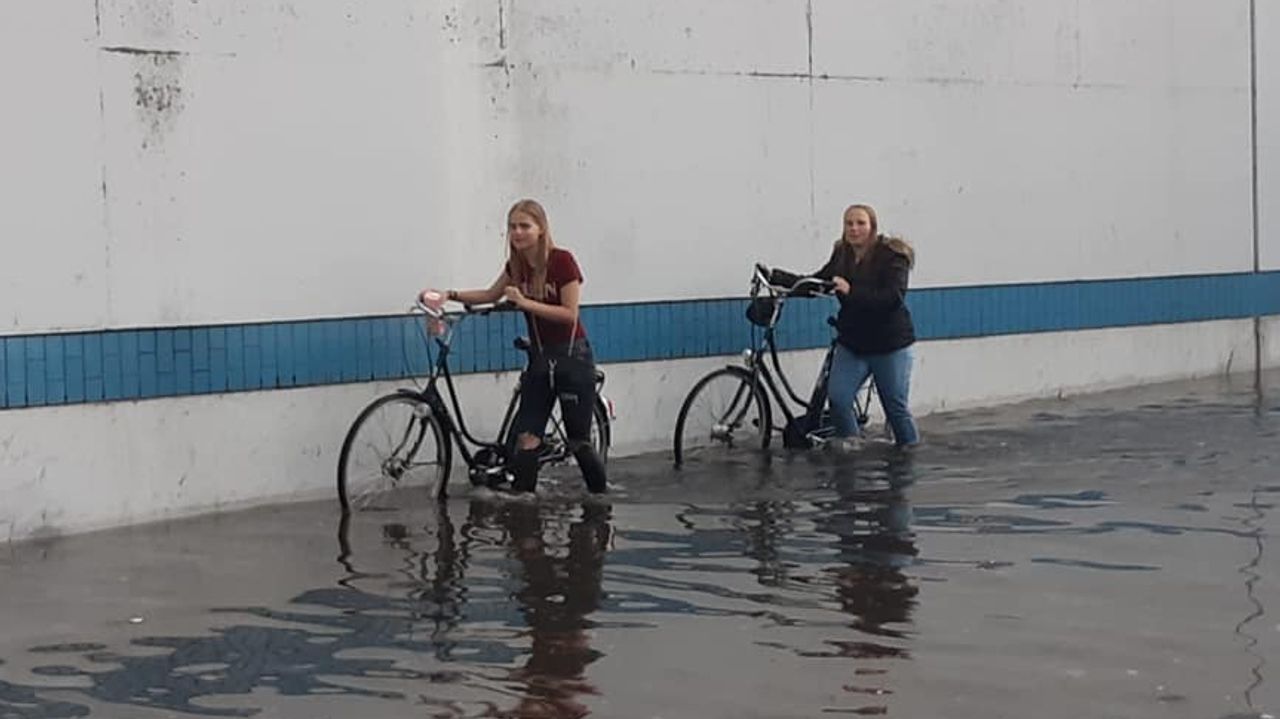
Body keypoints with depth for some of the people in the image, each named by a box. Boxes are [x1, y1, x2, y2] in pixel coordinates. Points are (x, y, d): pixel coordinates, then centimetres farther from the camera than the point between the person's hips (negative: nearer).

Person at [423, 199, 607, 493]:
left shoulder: (562, 260, -16)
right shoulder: (516, 265, 2)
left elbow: (569, 313, -19)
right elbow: (491, 295, 17)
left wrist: (525, 303, -27)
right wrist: (449, 295, 4)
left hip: (571, 357, -5)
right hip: (539, 358, 5)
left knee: (578, 441, 3)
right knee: (527, 437, -4)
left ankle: (602, 500, 22)